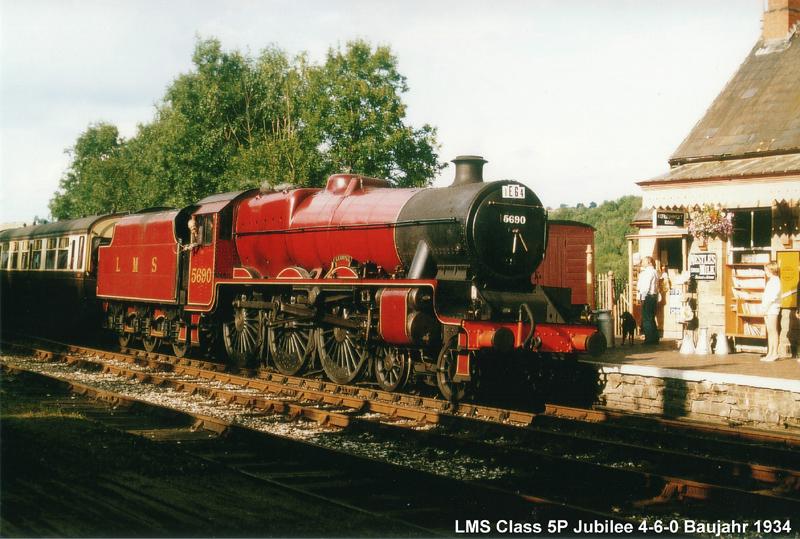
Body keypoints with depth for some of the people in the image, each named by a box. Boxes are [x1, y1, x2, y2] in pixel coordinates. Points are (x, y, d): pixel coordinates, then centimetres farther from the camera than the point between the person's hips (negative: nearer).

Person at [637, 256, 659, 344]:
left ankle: (649, 339, -7)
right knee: (651, 319, 15)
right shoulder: (654, 272, 18)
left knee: (647, 319, -7)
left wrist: (643, 297, -16)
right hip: (654, 297, 10)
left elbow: (646, 286, -18)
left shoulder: (648, 272, -12)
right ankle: (654, 338, 18)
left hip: (648, 297, -10)